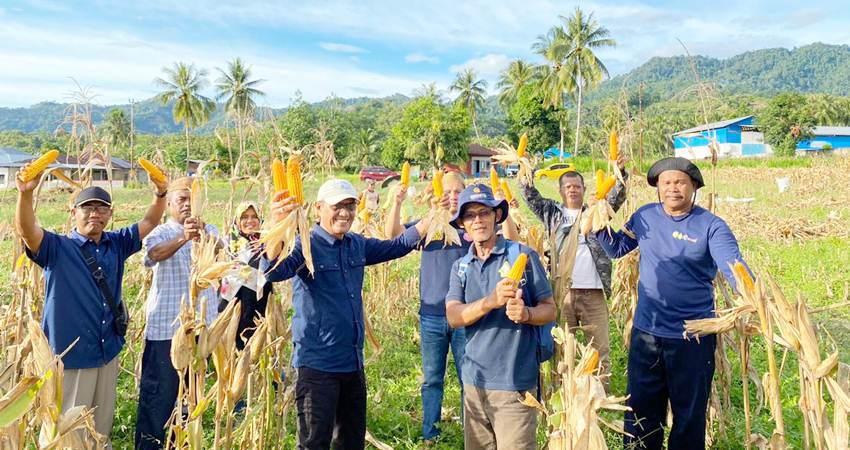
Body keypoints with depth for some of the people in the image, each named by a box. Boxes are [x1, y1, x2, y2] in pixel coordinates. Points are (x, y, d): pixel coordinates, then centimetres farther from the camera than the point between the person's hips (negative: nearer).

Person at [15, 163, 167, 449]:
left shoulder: (116, 244, 4)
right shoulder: (57, 248, -10)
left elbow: (149, 223, 3)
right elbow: (27, 229, -26)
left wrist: (160, 193, -15)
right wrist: (26, 193, -44)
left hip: (109, 350, 5)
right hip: (70, 353, -4)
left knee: (103, 420, 20)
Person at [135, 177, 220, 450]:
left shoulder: (208, 231, 6)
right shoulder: (160, 232, -2)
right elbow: (156, 253, -25)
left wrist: (201, 235, -40)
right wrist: (182, 238, -46)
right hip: (166, 325, -3)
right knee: (158, 389, -1)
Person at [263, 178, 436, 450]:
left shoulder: (358, 245, 7)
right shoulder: (306, 245, -13)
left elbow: (396, 246, 18)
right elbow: (273, 272, -30)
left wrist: (429, 220, 3)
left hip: (354, 363, 7)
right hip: (317, 365, -7)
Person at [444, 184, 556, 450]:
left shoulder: (523, 255, -4)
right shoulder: (460, 267, 7)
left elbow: (549, 309, -1)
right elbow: (453, 317, -7)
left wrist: (526, 313, -23)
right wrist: (490, 301, -25)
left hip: (515, 382, -4)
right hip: (474, 380, 4)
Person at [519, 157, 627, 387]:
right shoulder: (552, 212, 14)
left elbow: (616, 198, 2)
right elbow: (531, 196, 6)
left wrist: (620, 173, -14)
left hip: (594, 292, 0)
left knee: (601, 348, 4)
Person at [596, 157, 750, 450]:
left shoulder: (711, 225, -11)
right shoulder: (644, 217, 1)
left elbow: (734, 267, -22)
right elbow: (616, 249, 12)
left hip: (693, 336, -3)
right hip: (646, 332, 3)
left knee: (690, 414, 16)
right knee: (641, 411, 16)